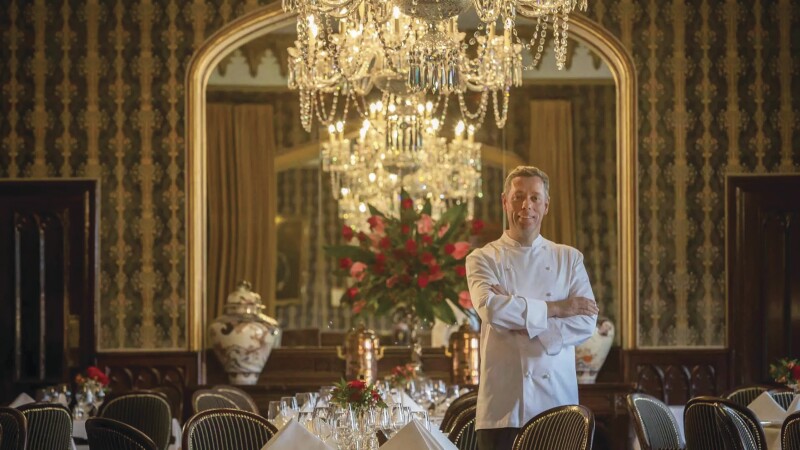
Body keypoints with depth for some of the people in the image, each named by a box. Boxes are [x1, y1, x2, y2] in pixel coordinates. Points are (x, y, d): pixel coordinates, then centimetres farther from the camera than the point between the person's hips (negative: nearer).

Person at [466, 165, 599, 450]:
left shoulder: (570, 259, 12)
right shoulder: (484, 259, 6)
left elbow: (586, 323, -1)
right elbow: (491, 308, -14)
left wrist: (520, 321, -10)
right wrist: (556, 308, -8)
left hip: (558, 401, 2)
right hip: (503, 405, -2)